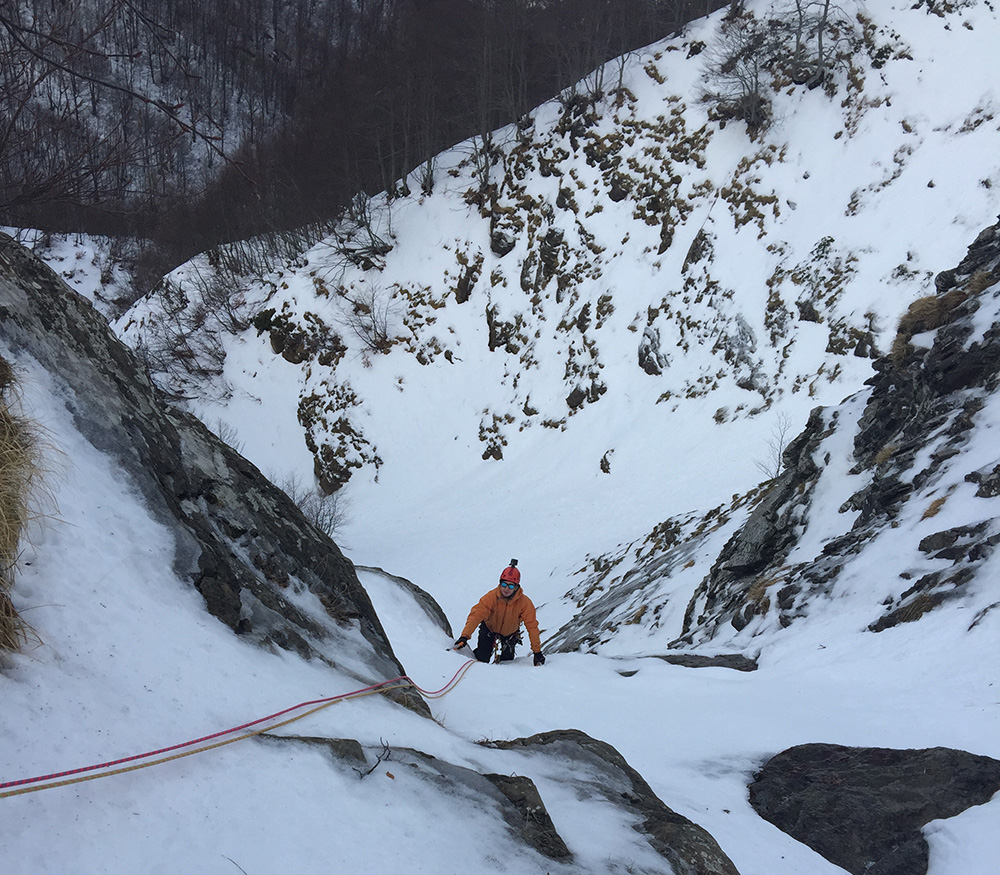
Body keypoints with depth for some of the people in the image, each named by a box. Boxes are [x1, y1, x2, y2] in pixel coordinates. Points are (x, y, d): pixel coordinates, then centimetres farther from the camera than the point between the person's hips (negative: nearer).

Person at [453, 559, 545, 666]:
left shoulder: (524, 603, -27)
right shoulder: (491, 597, -30)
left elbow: (532, 626, -23)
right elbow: (476, 615, -35)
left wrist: (537, 652, -24)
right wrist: (464, 636, -47)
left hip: (510, 634, 1)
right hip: (489, 629, -1)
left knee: (507, 661, 0)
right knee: (482, 659, -11)